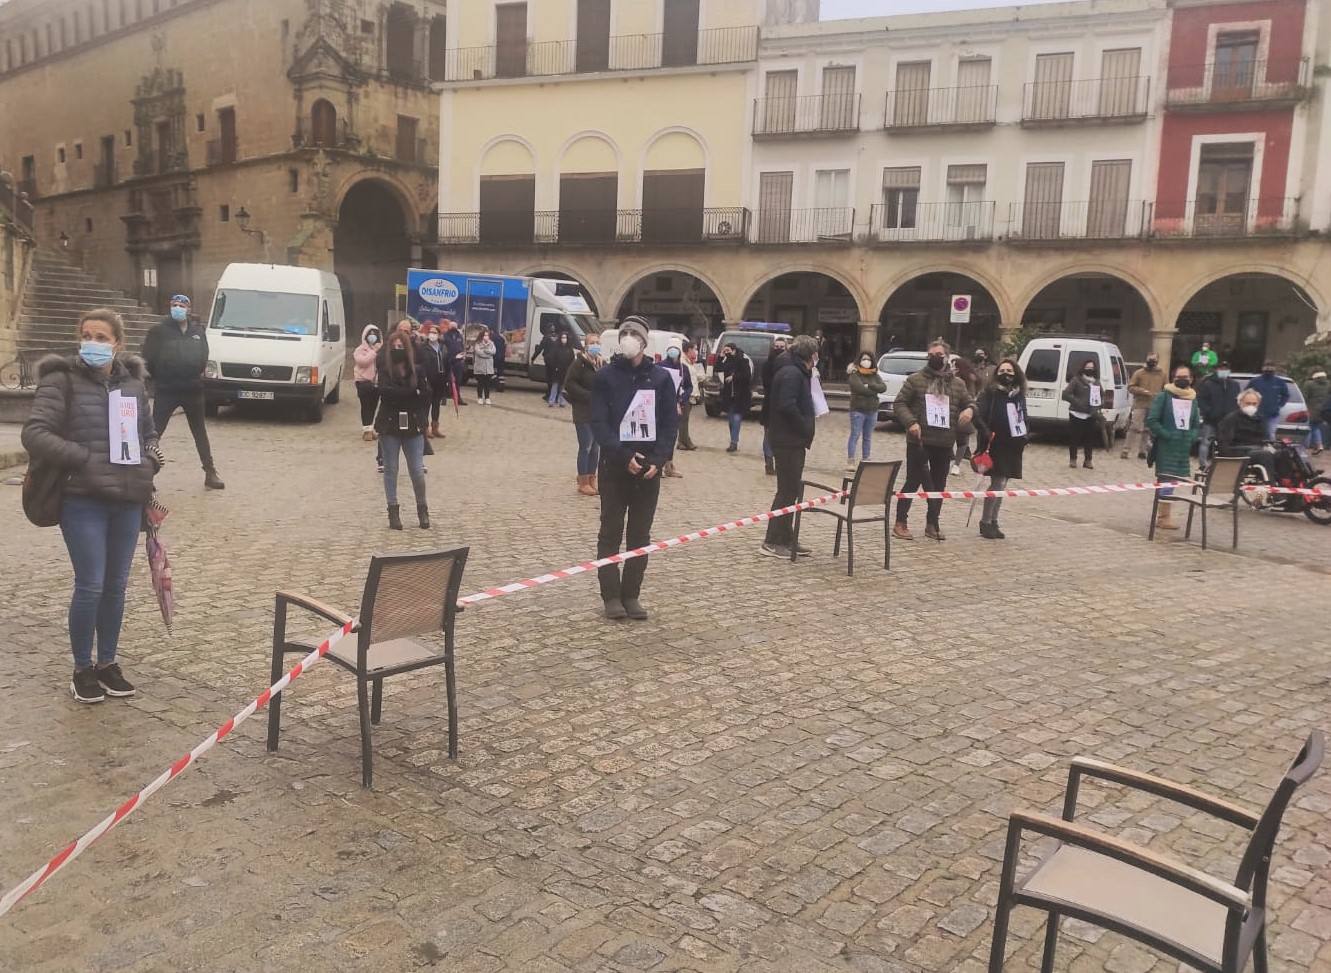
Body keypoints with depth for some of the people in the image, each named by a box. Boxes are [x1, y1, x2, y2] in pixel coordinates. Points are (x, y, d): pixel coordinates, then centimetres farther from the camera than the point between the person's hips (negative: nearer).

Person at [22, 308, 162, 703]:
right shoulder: (62, 380, -5)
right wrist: (84, 459, -19)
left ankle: (108, 663, 27)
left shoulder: (132, 382, 9)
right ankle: (82, 670, 16)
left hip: (128, 500, 4)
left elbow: (147, 430, 22)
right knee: (91, 586, -3)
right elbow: (34, 434, -13)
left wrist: (151, 455, 2)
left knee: (116, 586, 12)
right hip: (83, 501, -4)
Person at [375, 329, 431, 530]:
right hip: (390, 426, 0)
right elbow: (385, 391, -18)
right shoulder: (385, 370, -1)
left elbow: (426, 396, -3)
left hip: (413, 426, 0)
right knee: (390, 469, 7)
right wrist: (412, 393, -17)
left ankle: (422, 509, 17)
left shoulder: (417, 370, 3)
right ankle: (393, 512, 16)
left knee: (417, 470, -1)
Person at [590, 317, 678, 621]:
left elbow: (670, 422, 3)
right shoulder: (605, 377, 0)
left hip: (649, 467, 2)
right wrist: (624, 456, -18)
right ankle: (611, 596, 9)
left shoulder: (661, 377, 6)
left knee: (640, 535, 7)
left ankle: (631, 595, 15)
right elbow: (599, 423, -6)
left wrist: (659, 459, -11)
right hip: (614, 467, -2)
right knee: (611, 533, 2)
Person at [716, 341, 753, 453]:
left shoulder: (743, 360, -10)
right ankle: (734, 441, 19)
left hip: (741, 395, -7)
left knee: (736, 418, -12)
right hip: (729, 394, 7)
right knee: (731, 418, 11)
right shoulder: (727, 360, 8)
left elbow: (747, 375, -14)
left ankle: (734, 442, -10)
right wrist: (721, 357, -3)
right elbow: (719, 369, 5)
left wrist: (734, 377, -15)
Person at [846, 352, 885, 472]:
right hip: (858, 410, -5)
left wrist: (869, 385, -15)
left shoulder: (875, 375, 12)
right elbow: (860, 388, -19)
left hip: (872, 410, 5)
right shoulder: (855, 375, -4)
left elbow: (883, 387, -3)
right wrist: (874, 390, -8)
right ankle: (850, 461, -5)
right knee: (855, 435, -7)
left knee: (868, 437, 10)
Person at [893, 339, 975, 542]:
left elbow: (970, 402, 18)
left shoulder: (958, 384, 11)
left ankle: (932, 524, 21)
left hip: (945, 444, 4)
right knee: (913, 481, -3)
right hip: (918, 441, -4)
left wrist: (969, 410, -7)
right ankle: (901, 523, 6)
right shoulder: (915, 380, 0)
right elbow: (899, 403, -1)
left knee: (939, 485, 10)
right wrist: (910, 422, -17)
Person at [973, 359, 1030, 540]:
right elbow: (978, 415, -14)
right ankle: (985, 522, 3)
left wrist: (1026, 434, 9)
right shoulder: (990, 393, -7)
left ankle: (993, 522, 20)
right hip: (996, 445, -6)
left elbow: (1023, 417, 23)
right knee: (998, 483, -10)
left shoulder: (1019, 395, 12)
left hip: (1013, 447, 6)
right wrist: (987, 434, -25)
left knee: (1001, 484, 11)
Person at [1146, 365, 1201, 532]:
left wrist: (1192, 437, 1)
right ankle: (1164, 517, -1)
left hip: (1184, 447, 5)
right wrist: (1166, 434, -14)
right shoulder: (1164, 396, -4)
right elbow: (1152, 420, -8)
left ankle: (1162, 515, 17)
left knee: (1172, 480, 9)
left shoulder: (1193, 399, 12)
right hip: (1166, 445, -5)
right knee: (1166, 480, -7)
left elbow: (1196, 424, 18)